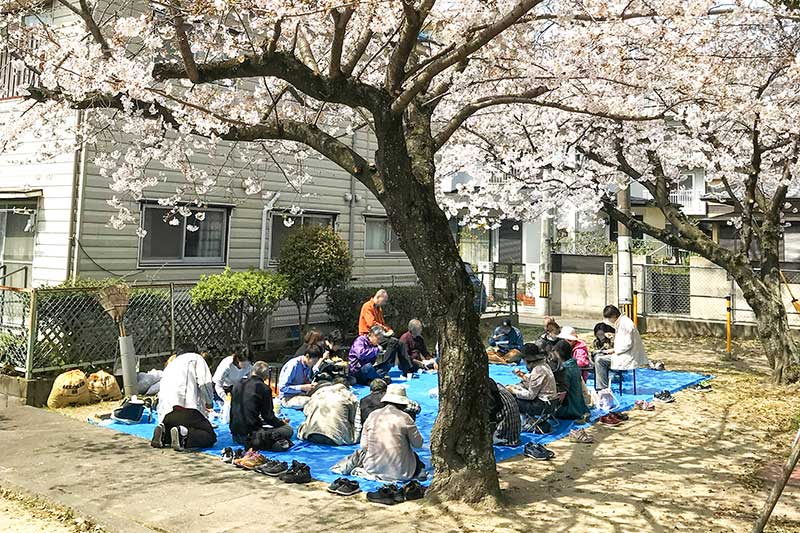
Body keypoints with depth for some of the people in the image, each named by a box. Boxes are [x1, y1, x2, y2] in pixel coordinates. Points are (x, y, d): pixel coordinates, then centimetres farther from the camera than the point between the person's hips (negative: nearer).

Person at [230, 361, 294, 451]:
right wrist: (282, 422, 12)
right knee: (288, 429, -3)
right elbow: (268, 416, -7)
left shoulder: (237, 385, 9)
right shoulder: (264, 388, -10)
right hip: (250, 435, -7)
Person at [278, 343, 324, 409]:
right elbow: (282, 387, -21)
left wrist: (312, 385, -6)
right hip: (288, 398, -7)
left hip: (301, 394, 7)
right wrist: (302, 387, -24)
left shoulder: (309, 365, 0)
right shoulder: (293, 365, -21)